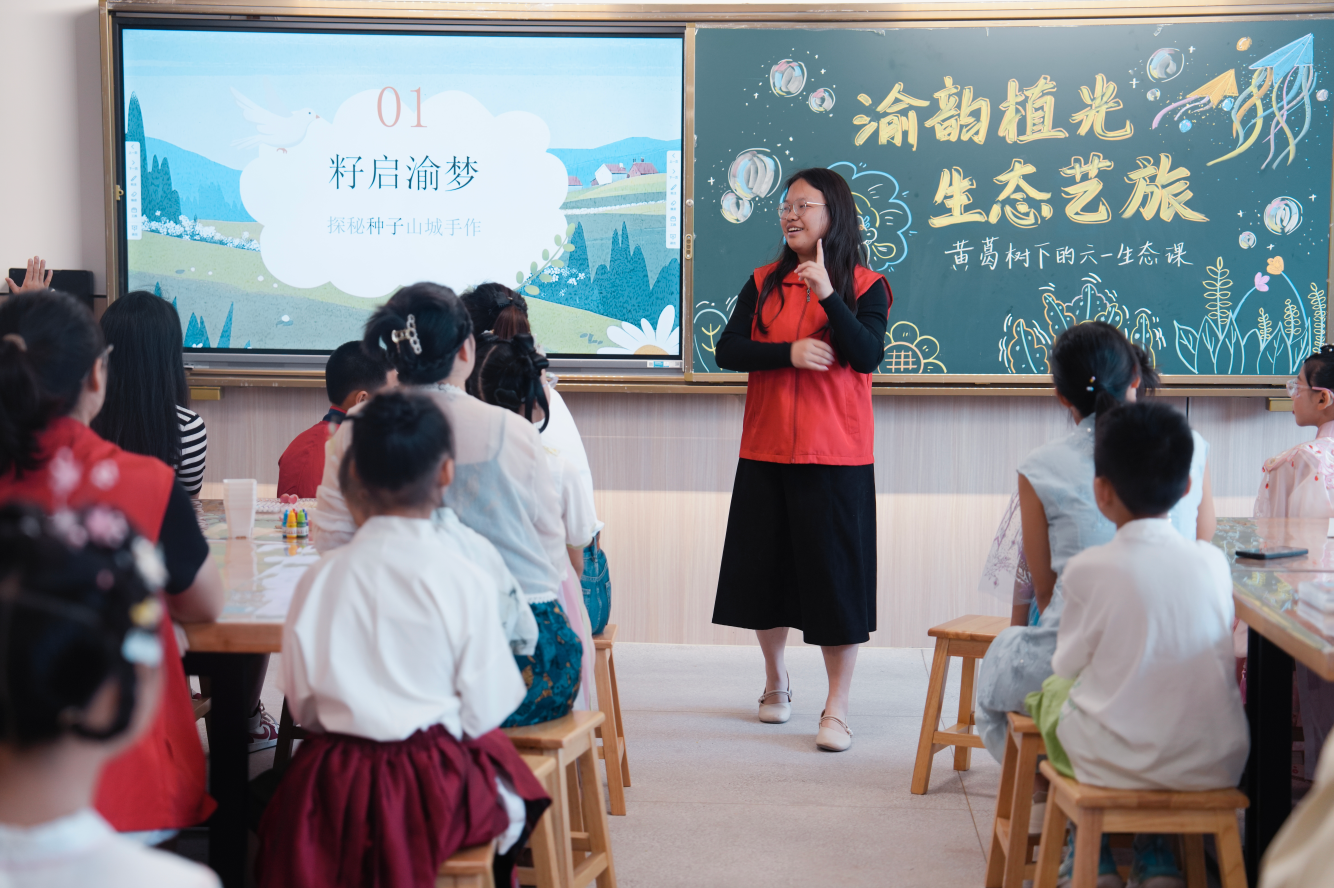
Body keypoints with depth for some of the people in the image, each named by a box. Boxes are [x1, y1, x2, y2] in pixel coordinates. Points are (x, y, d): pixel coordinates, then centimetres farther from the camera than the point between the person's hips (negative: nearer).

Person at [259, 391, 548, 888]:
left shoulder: (320, 577, -5)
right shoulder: (465, 581, -12)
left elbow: (303, 706, 3)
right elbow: (482, 712, -6)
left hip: (335, 786, 2)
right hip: (434, 789, -2)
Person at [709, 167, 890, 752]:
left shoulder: (865, 287, 0)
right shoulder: (764, 283, 9)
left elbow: (868, 356, -15)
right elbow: (727, 351, 0)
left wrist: (828, 293, -24)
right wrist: (789, 353, -14)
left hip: (836, 456, -4)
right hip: (766, 451, 4)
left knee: (836, 575, -3)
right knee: (765, 568, 11)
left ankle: (837, 708, 4)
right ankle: (776, 683, 32)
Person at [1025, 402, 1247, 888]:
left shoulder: (1089, 570, -14)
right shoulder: (1212, 561, -3)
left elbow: (1067, 665, -3)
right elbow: (1213, 654, 10)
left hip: (1116, 764, -3)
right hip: (1215, 765, 3)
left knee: (1051, 691, 27)